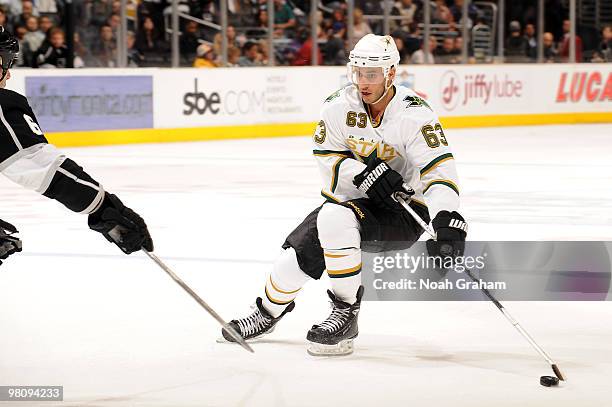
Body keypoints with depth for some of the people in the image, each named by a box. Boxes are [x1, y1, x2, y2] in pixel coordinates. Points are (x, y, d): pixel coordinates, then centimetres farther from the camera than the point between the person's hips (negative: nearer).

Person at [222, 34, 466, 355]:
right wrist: (363, 174, -26)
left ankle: (346, 312, -18)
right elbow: (328, 158, -6)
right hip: (349, 200, 6)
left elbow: (439, 169, -29)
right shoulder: (339, 105, -8)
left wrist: (447, 218, -45)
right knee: (297, 254, 1)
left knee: (335, 218, -32)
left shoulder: (414, 114, -21)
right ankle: (268, 313, 34)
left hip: (402, 214, -6)